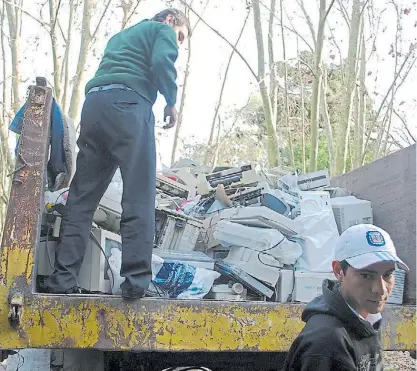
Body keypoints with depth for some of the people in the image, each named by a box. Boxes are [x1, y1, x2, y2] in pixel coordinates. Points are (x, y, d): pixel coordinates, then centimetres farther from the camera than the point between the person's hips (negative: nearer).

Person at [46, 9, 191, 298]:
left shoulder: (120, 36, 39)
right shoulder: (162, 30, 15)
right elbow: (161, 62, -5)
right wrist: (172, 103, 5)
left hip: (93, 105, 7)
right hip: (127, 104, -7)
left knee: (82, 196, 4)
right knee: (139, 196, -10)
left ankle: (63, 279, 0)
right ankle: (136, 280, -17)